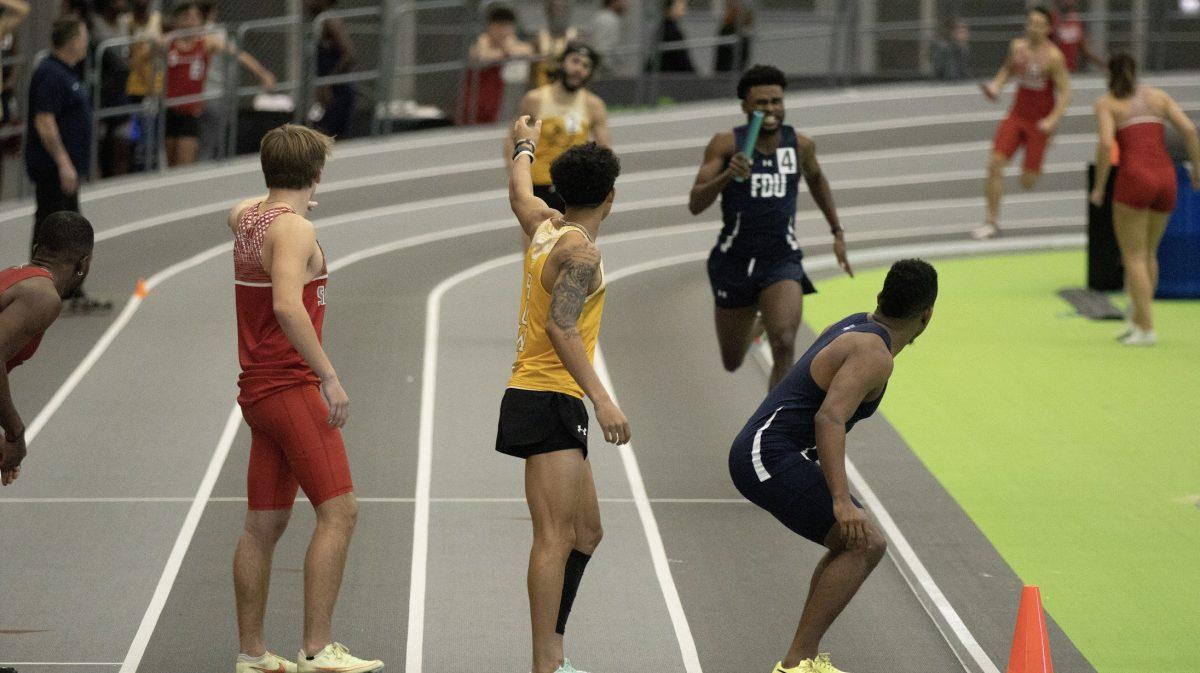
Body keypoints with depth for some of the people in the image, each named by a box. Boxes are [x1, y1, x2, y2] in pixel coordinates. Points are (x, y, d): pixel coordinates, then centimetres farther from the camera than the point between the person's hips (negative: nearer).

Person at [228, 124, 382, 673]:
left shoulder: (246, 218, 11)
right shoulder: (294, 230, -15)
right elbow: (287, 306, -30)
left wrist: (283, 200, 54)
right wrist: (328, 376, -29)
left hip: (259, 390, 9)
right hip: (290, 387, -9)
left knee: (264, 524, 11)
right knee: (338, 511, -11)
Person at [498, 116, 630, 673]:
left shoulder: (544, 226, 12)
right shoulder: (581, 251, -14)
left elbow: (519, 193, 34)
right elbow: (560, 326, -24)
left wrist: (524, 146, 54)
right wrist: (601, 398, -28)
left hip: (554, 403, 10)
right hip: (549, 400, -10)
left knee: (585, 532, 16)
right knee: (555, 537, -14)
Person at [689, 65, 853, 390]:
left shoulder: (800, 144, -1)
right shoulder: (726, 144, -9)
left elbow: (815, 178, 23)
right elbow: (695, 204, -14)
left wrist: (837, 232, 22)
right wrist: (727, 175, -31)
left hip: (782, 262, 0)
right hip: (734, 261, 0)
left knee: (784, 346, -27)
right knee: (733, 363, 17)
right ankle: (757, 323, 55)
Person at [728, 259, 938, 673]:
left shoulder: (851, 326, 15)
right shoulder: (874, 356, -16)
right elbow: (829, 418, -28)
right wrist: (841, 501, -35)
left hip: (764, 455, 11)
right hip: (770, 460, -11)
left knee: (853, 543, 22)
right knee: (865, 545, -16)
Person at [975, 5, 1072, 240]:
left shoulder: (1053, 57, -16)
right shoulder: (1018, 47, 0)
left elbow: (1065, 93, -15)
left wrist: (1052, 120, -26)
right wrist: (996, 85, 1)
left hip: (1040, 122, -4)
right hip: (1018, 114, 4)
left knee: (1028, 181, -3)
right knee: (995, 163, -12)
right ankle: (992, 222, -4)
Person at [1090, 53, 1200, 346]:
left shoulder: (1106, 103, 6)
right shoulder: (1158, 96, 17)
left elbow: (1106, 144, -10)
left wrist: (1099, 187, -2)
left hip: (1134, 179, -4)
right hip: (1166, 179, 4)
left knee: (1133, 256, 2)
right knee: (1148, 253, 19)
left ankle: (1146, 329, -5)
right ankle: (1138, 320, 22)